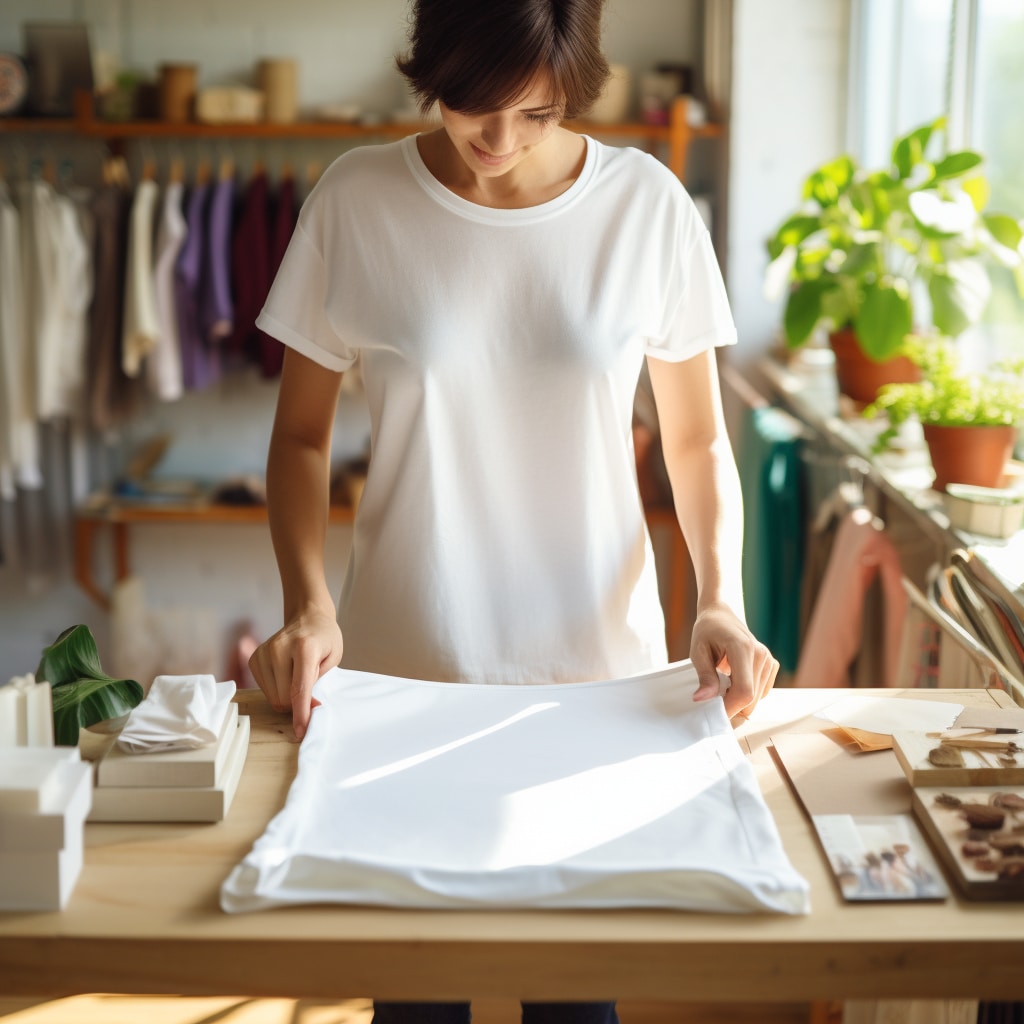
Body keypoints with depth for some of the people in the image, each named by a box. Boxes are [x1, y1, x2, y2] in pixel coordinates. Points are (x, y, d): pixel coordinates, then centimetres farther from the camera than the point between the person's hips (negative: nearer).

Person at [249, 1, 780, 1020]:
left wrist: (720, 600, -14)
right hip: (403, 665, 0)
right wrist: (307, 603, -14)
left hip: (598, 662, 0)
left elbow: (697, 441, 2)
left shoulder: (646, 202, -5)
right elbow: (301, 434, 1)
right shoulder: (355, 200, -6)